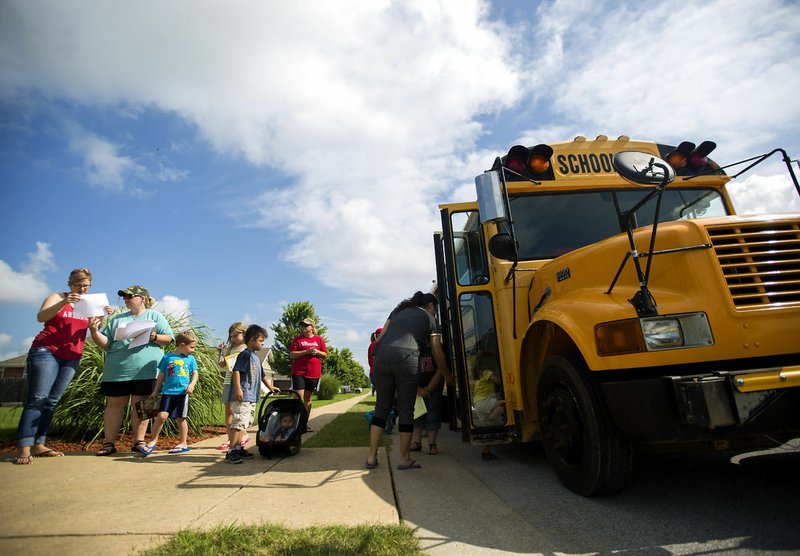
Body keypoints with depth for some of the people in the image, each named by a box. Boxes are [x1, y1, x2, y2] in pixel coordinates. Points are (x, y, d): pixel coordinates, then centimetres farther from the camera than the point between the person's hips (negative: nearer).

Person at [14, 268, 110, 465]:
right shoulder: (57, 298, 2)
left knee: (52, 401, 2)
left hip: (71, 358, 4)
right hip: (46, 352, -4)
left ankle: (39, 445, 3)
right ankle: (24, 448, -12)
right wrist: (62, 303, -29)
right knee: (38, 399, -11)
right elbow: (41, 317, -13)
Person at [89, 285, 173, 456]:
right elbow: (105, 343, 11)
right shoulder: (117, 319, 17)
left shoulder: (155, 316, 9)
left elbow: (168, 338, 3)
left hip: (145, 370, -3)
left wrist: (154, 337, -16)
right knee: (114, 404, 5)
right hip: (117, 370, 3)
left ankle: (139, 442, 10)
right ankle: (109, 443, 13)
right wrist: (94, 332, -6)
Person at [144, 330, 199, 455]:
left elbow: (195, 373, 11)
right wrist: (155, 392, 13)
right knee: (162, 416, -11)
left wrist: (192, 384, -7)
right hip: (168, 391, 0)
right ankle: (153, 441, 9)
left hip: (182, 392, 1)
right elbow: (161, 376, 11)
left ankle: (183, 443, 18)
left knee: (180, 418, 6)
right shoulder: (167, 357, 4)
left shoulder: (190, 359, 8)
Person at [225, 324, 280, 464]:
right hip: (242, 396, -10)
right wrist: (238, 389, -24)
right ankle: (231, 452, -7)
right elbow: (236, 371, -17)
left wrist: (270, 387, 34)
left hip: (252, 397, 10)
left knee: (244, 423, 15)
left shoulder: (256, 358, 19)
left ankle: (238, 448, 23)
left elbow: (262, 375, 29)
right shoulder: (245, 354, -9)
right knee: (239, 422, -11)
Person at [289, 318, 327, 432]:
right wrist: (307, 351, -15)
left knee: (308, 398, 11)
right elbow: (292, 355, -5)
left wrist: (318, 352, -9)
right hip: (298, 372, -3)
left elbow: (325, 354, 12)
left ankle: (305, 423, 20)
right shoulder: (297, 339, 3)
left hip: (314, 373, 3)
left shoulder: (319, 340, 10)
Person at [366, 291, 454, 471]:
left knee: (382, 407, 13)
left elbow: (380, 337, 17)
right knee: (406, 409, 8)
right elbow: (437, 354, 18)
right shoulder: (430, 319, 18)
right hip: (406, 358, -4)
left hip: (382, 356, 4)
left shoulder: (398, 311, 28)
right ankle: (404, 459, 16)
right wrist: (448, 376, 31)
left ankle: (372, 457, 16)